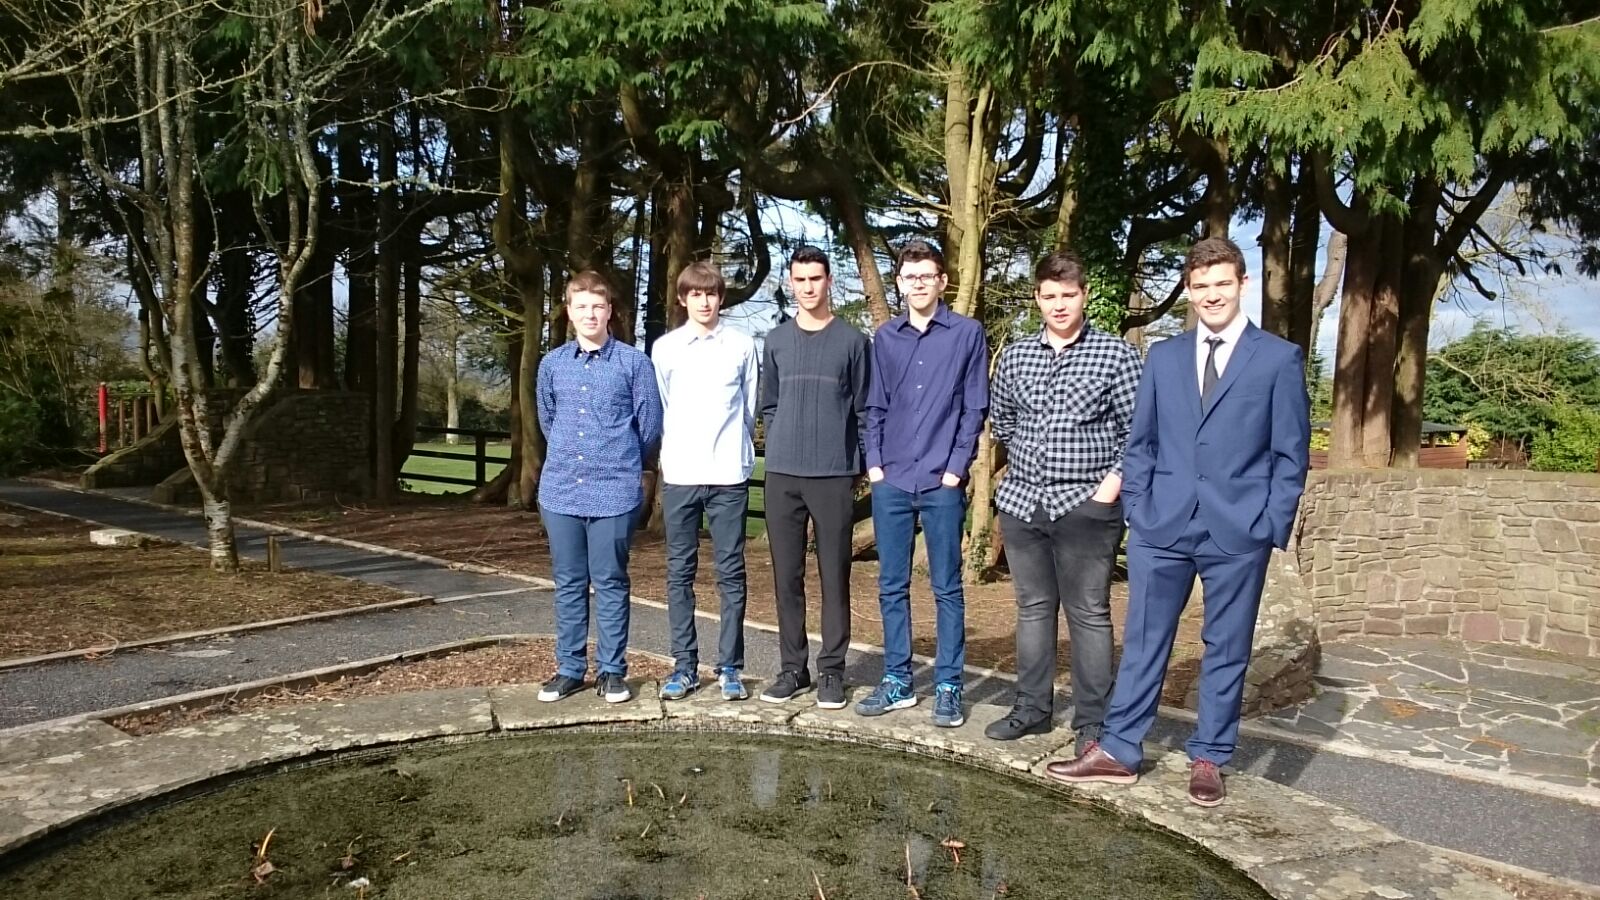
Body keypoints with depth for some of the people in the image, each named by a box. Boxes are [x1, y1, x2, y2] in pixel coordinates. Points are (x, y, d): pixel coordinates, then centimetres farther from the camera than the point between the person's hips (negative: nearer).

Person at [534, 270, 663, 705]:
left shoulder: (634, 363, -3)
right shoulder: (552, 364, 8)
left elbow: (650, 425, 2)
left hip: (614, 492, -3)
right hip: (561, 490, 3)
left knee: (610, 583, 5)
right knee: (568, 584, 11)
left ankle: (612, 670, 15)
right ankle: (570, 668, 21)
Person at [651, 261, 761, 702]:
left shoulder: (743, 345, 2)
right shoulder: (665, 347, 5)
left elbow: (750, 407, 7)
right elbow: (659, 409, 10)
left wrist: (735, 448, 8)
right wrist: (674, 452, 9)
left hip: (729, 474, -1)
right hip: (679, 475, 1)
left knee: (731, 572, 3)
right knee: (680, 573, 6)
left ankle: (730, 666, 12)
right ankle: (685, 665, 15)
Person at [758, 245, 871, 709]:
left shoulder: (852, 340, 3)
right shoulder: (776, 341, 10)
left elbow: (864, 409, 4)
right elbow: (768, 407, 15)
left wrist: (859, 467, 0)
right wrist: (782, 450, 7)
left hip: (834, 476, -2)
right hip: (782, 476, 3)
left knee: (834, 577, 1)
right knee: (787, 577, 6)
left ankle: (831, 670, 10)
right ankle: (793, 667, 16)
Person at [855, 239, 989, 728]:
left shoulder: (967, 334, 1)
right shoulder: (886, 337, 11)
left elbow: (975, 407, 0)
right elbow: (875, 406, 13)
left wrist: (957, 467, -7)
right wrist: (874, 463, 3)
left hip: (941, 483, -3)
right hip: (890, 481, 3)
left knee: (946, 588, 4)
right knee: (892, 586, 8)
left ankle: (948, 686, 12)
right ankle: (897, 680, 19)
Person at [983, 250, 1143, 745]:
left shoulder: (1116, 354, -3)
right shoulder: (1014, 356, 8)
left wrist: (1112, 483, -11)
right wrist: (1028, 460, 13)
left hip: (1085, 504, -4)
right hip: (1022, 501, 4)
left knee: (1089, 613, 2)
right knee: (1033, 607, 13)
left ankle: (1093, 720, 12)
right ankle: (1032, 707, 24)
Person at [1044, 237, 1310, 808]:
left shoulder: (1279, 359, 1)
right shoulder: (1164, 356, 10)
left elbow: (1291, 455, 1)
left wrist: (1274, 528, -5)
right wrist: (1137, 510, 3)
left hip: (1239, 533, -2)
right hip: (1162, 527, 3)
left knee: (1225, 650, 9)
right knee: (1143, 642, 8)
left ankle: (1208, 759, 23)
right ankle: (1119, 751, 17)